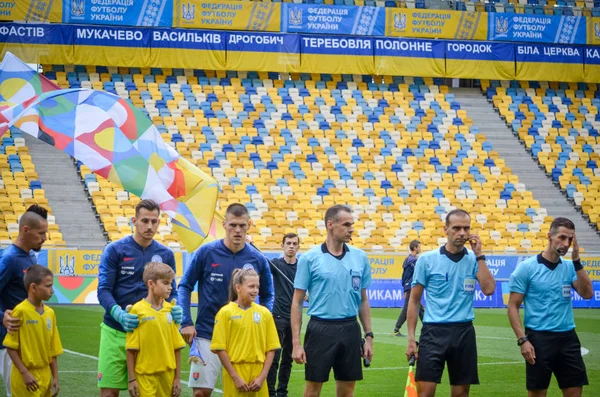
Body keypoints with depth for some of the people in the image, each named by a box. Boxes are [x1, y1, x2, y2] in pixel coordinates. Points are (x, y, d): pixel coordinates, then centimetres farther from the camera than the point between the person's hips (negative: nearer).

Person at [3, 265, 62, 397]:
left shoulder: (50, 313, 6)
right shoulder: (20, 311, -12)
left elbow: (52, 350, 11)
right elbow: (11, 346, -10)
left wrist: (55, 377, 8)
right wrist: (25, 373, -15)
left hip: (45, 377, 6)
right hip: (27, 378, -6)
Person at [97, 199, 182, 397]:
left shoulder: (166, 254, 8)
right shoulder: (115, 250, -2)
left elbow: (171, 292, 11)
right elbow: (103, 290, -7)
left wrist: (175, 309, -13)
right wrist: (119, 314, -26)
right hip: (115, 331, -2)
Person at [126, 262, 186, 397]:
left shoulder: (171, 310, 4)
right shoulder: (137, 310, -6)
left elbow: (177, 347, 9)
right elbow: (131, 349, -4)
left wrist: (177, 377, 8)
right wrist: (132, 379, -4)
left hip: (168, 374, 4)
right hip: (145, 375, -4)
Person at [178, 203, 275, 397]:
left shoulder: (257, 259, 0)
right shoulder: (206, 252, -6)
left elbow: (267, 296, 13)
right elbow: (185, 287, 1)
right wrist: (186, 323, -6)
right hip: (206, 335, -2)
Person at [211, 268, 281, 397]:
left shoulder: (264, 313, 6)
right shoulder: (226, 312, -2)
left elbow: (271, 348, 7)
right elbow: (220, 348, -5)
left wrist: (262, 376, -3)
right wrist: (236, 377, -9)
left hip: (257, 374, 3)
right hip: (235, 373, -3)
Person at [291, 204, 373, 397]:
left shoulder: (360, 258, 6)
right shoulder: (309, 258, -4)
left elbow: (363, 300, 13)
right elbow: (297, 303, -2)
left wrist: (369, 336, 7)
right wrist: (296, 342, -8)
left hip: (350, 330, 3)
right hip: (320, 329, -3)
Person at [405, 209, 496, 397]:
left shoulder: (474, 260, 5)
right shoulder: (426, 260, 0)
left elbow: (488, 289, -10)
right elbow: (414, 300, 4)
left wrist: (479, 255, -9)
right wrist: (411, 338, -2)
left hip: (464, 332, 2)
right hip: (434, 332, -2)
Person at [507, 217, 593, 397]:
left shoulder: (569, 267, 8)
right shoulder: (526, 267, -4)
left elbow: (587, 294, -5)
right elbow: (513, 306, -4)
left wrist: (576, 261, -10)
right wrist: (522, 340, -13)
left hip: (567, 337, 4)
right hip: (539, 338, -4)